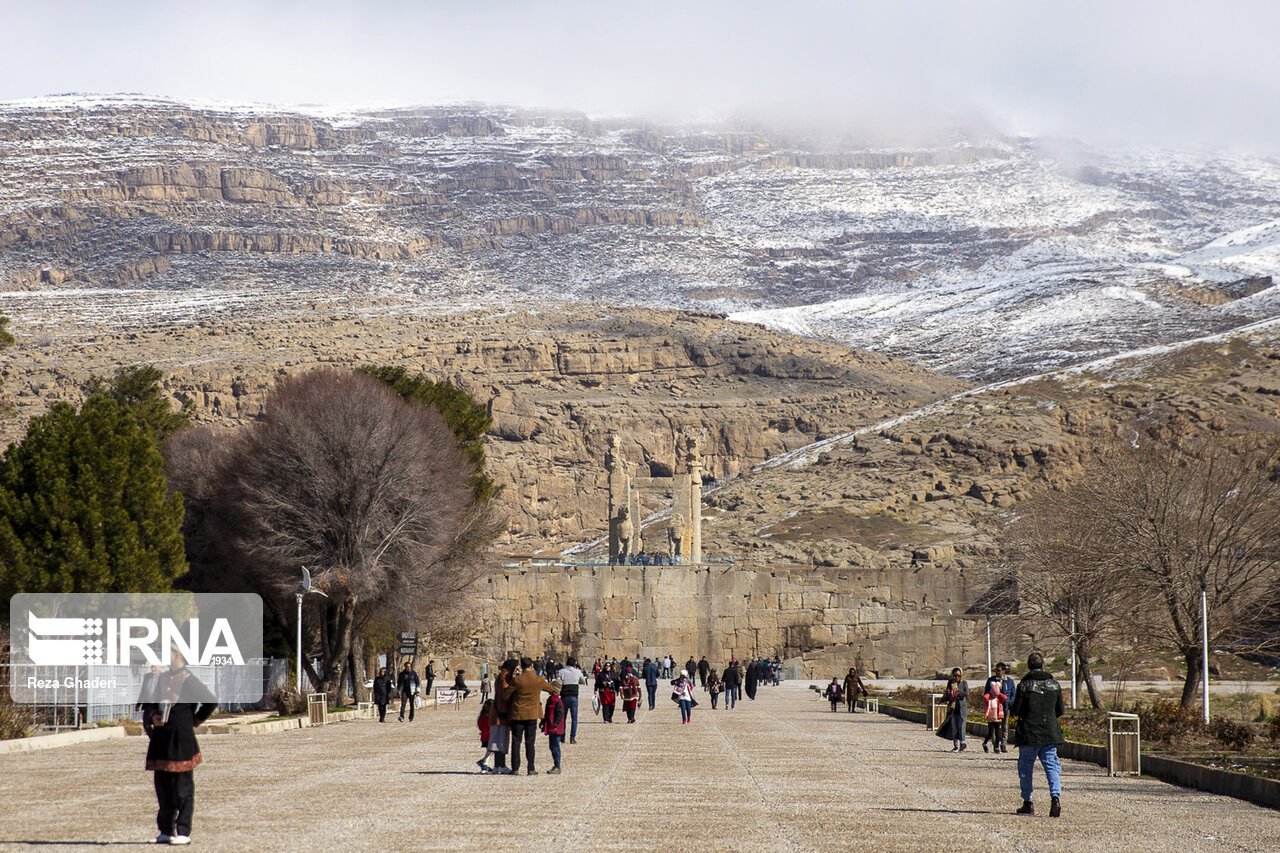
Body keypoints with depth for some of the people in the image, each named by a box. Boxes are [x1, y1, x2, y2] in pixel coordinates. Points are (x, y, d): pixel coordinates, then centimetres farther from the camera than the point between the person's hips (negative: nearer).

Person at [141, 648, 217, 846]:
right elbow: (148, 705, 16)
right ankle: (166, 831, 18)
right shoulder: (162, 679, 12)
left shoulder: (189, 681, -6)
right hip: (161, 739, 6)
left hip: (182, 740, -6)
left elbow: (211, 702, -8)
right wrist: (153, 716, -4)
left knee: (183, 788, -3)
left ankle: (183, 832, -1)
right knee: (163, 787, 10)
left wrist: (196, 720, -1)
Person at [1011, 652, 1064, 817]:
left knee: (1025, 767, 9)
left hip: (1028, 734, -3)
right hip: (1050, 733, 3)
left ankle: (1027, 803, 11)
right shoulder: (1055, 685, 4)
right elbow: (1060, 711, 9)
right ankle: (1056, 796, -17)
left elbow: (1016, 711, -9)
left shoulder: (1024, 685, -8)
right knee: (1051, 765, 4)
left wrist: (1012, 708, 14)